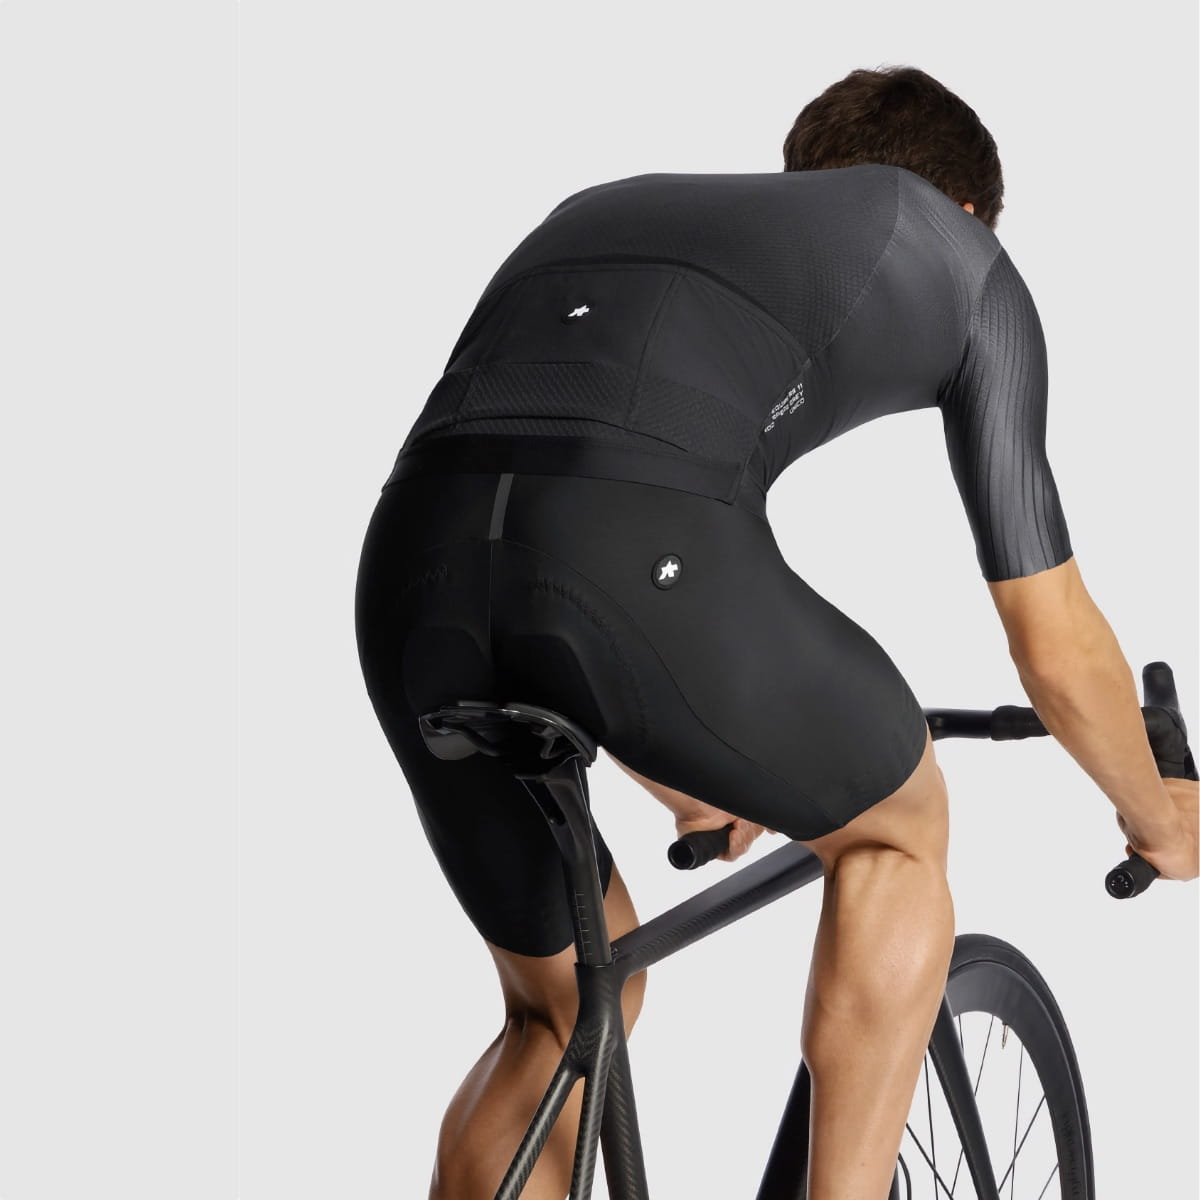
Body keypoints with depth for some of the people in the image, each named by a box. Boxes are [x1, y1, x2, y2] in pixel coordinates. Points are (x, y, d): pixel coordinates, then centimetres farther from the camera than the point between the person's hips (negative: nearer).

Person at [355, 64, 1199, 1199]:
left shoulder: (604, 205, 40)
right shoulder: (962, 257, 27)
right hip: (648, 562, -5)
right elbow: (1057, 646, 27)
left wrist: (680, 767, 64)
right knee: (898, 826, 28)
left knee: (567, 1011, 28)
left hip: (410, 569, 5)